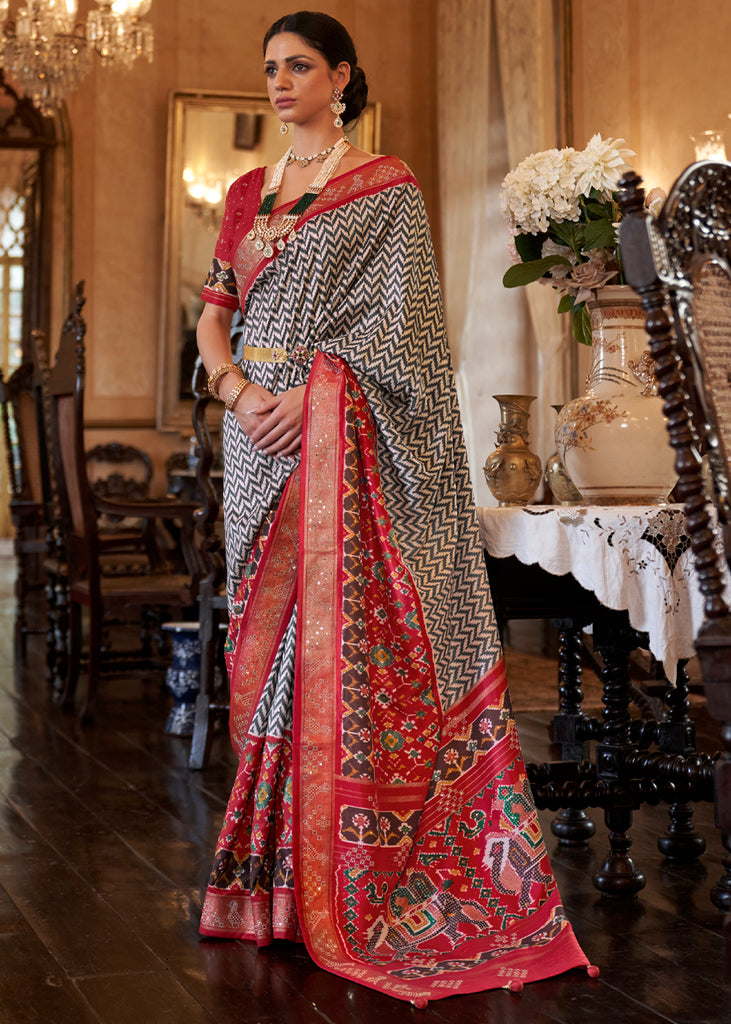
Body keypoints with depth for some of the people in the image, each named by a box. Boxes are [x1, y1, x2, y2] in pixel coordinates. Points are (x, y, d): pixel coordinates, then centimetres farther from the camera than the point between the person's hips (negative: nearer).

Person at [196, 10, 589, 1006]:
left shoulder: (385, 187, 0)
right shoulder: (248, 193, 17)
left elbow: (401, 316, -8)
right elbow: (212, 316, 13)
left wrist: (312, 392, -18)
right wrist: (237, 389, -6)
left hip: (339, 434, -6)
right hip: (258, 433, 6)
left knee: (340, 627, -9)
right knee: (266, 631, 7)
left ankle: (349, 878, -1)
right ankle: (274, 867, 16)